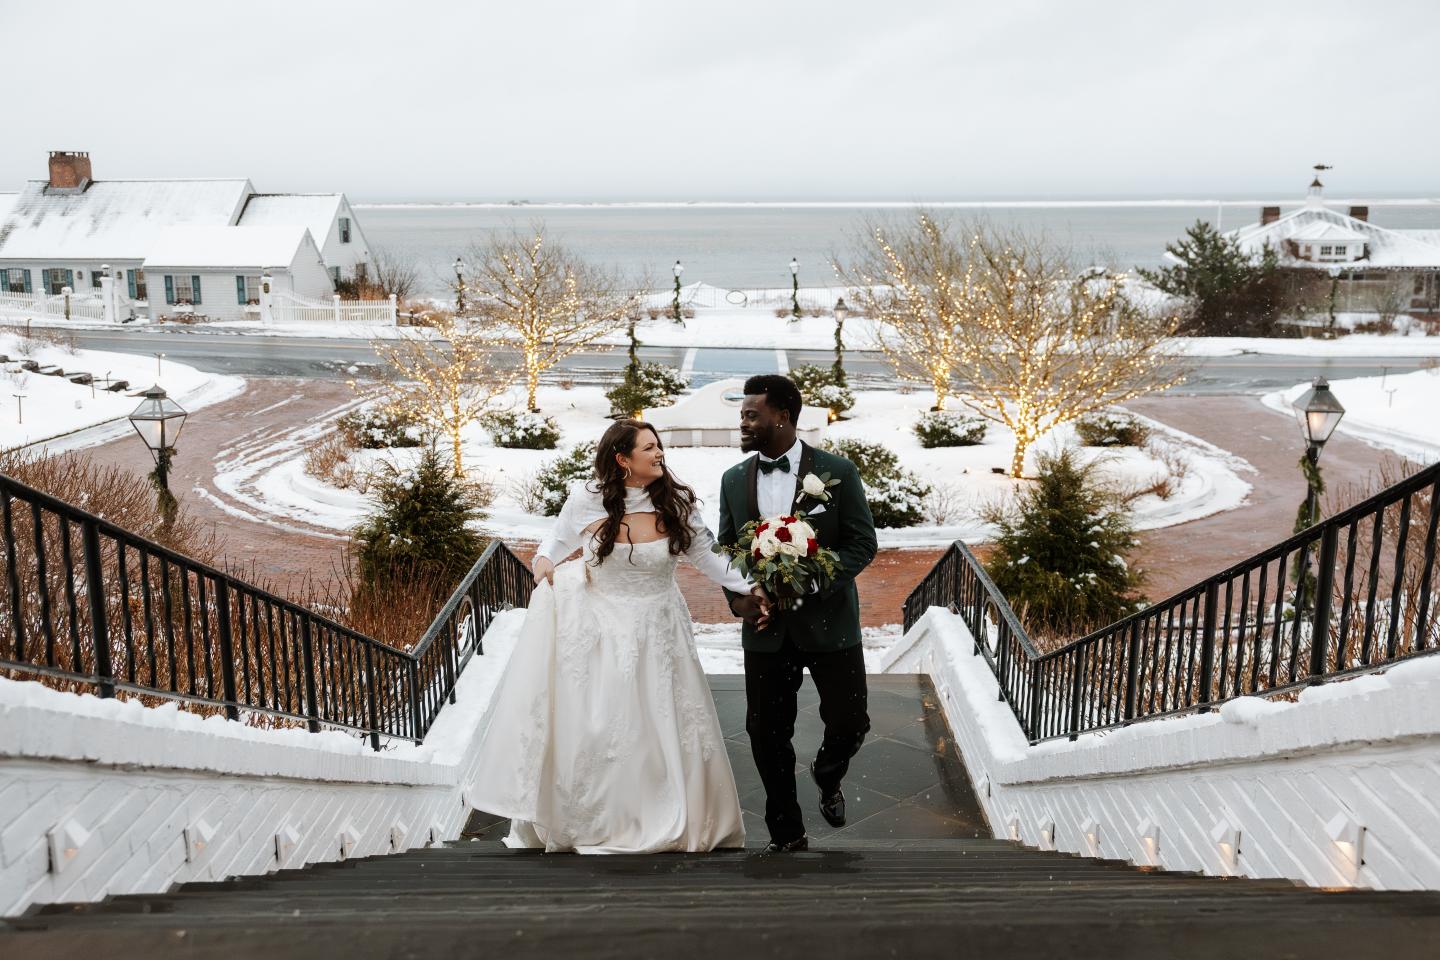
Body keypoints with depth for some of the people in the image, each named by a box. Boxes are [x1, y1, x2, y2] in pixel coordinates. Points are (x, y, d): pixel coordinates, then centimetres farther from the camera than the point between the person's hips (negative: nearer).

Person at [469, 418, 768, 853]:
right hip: (598, 626, -1)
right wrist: (543, 560, -16)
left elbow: (706, 556, -1)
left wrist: (750, 587, -13)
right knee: (590, 730, 6)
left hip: (656, 630, 1)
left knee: (663, 730, 7)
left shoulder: (677, 501, -10)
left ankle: (669, 822, 27)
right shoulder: (586, 499, -10)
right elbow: (558, 541, 6)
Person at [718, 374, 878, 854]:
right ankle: (786, 834, 23)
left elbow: (862, 543, -7)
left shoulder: (837, 471, -6)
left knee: (849, 723, 2)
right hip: (765, 628, 3)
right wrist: (738, 597, -9)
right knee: (766, 733, 5)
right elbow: (725, 549, 11)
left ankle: (827, 776, 38)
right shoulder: (734, 479, 5)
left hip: (828, 621, -2)